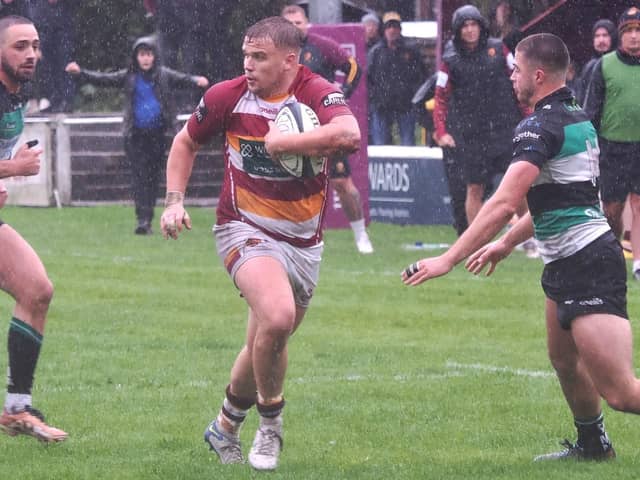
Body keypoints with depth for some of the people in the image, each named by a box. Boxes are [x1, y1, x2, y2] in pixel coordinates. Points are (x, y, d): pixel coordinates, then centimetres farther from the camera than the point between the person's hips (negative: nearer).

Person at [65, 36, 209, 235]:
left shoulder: (164, 75, 3)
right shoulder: (129, 77, 4)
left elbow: (183, 79, -8)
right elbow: (103, 79, 0)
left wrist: (197, 81, -30)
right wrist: (80, 73, -12)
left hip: (157, 135, 1)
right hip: (135, 136, 0)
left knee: (153, 177, 5)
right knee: (139, 176, -10)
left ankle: (147, 220, 13)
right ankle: (142, 219, -15)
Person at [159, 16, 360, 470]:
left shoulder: (318, 93, -13)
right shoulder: (227, 97, -7)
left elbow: (348, 132, -35)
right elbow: (186, 142, 12)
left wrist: (281, 142, -28)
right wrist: (175, 202, 2)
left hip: (304, 241, 2)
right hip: (246, 230, -2)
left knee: (269, 344, 13)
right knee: (277, 316, -28)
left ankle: (227, 424, 40)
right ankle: (270, 422, -6)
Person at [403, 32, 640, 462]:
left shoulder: (540, 125, -16)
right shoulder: (578, 118, 14)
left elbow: (504, 203, -22)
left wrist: (449, 260, -19)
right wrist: (508, 243, 34)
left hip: (587, 267, -10)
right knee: (564, 360, 27)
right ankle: (593, 444, 42)